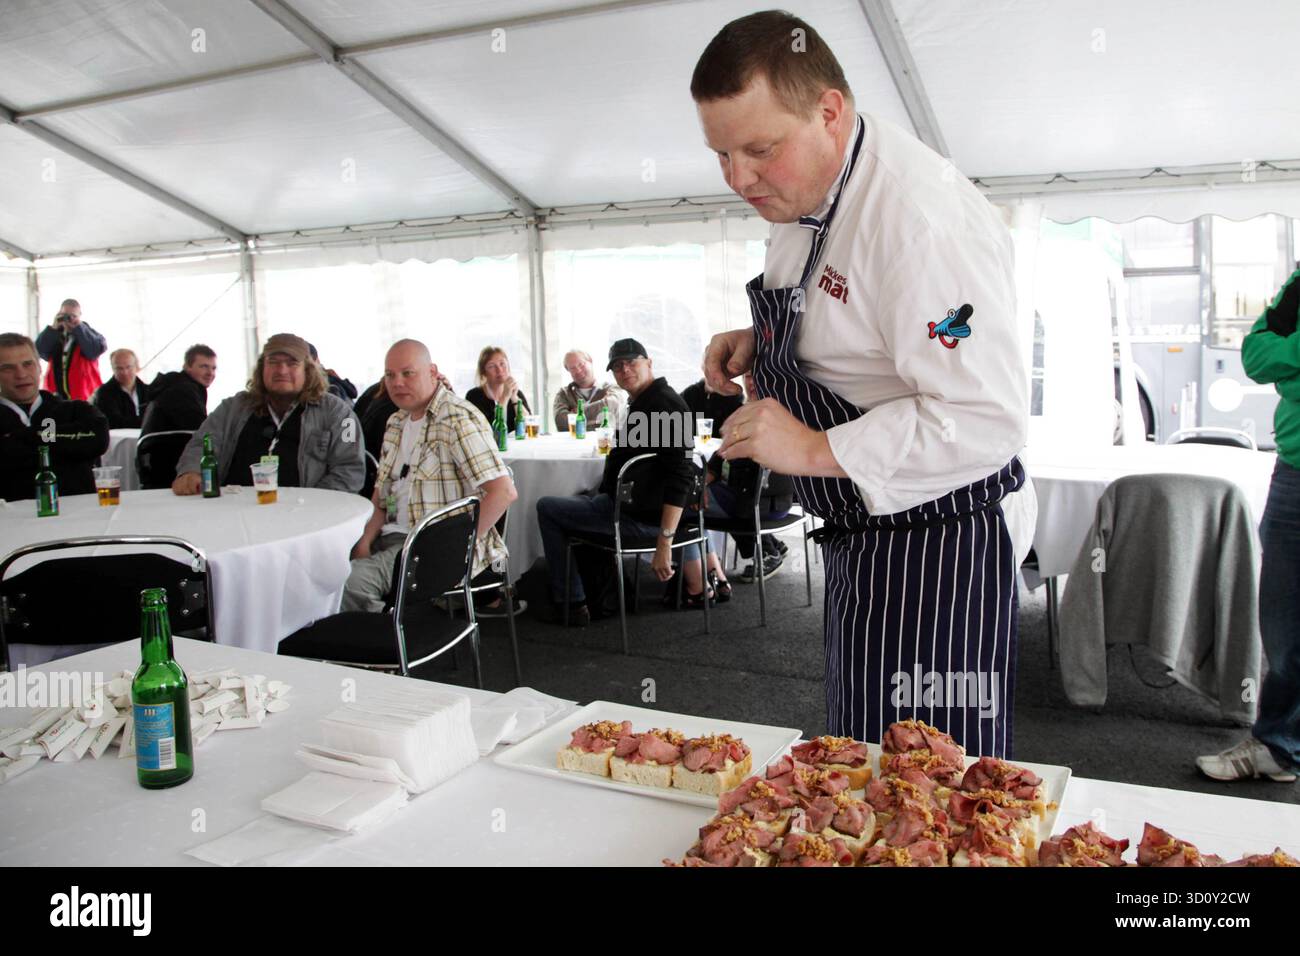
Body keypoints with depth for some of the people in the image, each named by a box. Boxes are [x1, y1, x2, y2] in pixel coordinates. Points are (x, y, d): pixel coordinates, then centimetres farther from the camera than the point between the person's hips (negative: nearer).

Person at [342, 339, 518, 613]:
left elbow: (504, 492, -22)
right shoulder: (397, 421, 15)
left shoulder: (458, 419, -14)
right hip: (395, 536, 9)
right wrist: (365, 540, 1)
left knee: (353, 579, -27)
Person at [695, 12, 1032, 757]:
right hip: (861, 543, 10)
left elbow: (988, 420, -30)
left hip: (932, 552, -10)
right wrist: (761, 342, 4)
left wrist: (815, 449, -27)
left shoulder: (918, 216, -25)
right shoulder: (805, 193, 6)